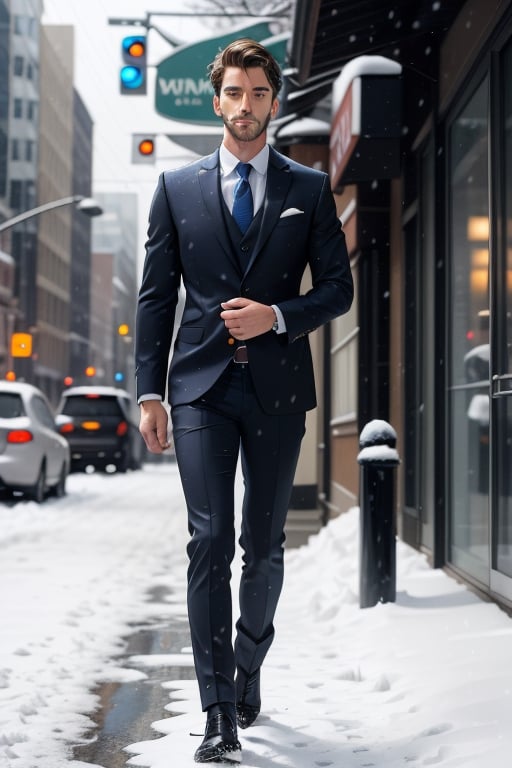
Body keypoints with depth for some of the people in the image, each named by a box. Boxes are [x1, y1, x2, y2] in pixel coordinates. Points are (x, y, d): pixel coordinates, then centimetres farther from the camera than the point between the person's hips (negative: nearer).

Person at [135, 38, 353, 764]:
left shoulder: (309, 188, 7)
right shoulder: (178, 186, 7)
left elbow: (339, 289, 6)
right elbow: (155, 296, 6)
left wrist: (277, 316, -12)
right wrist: (149, 390, 0)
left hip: (276, 385, 1)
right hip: (201, 385, -1)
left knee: (264, 545, 10)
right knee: (209, 541, -9)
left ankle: (248, 664, 34)